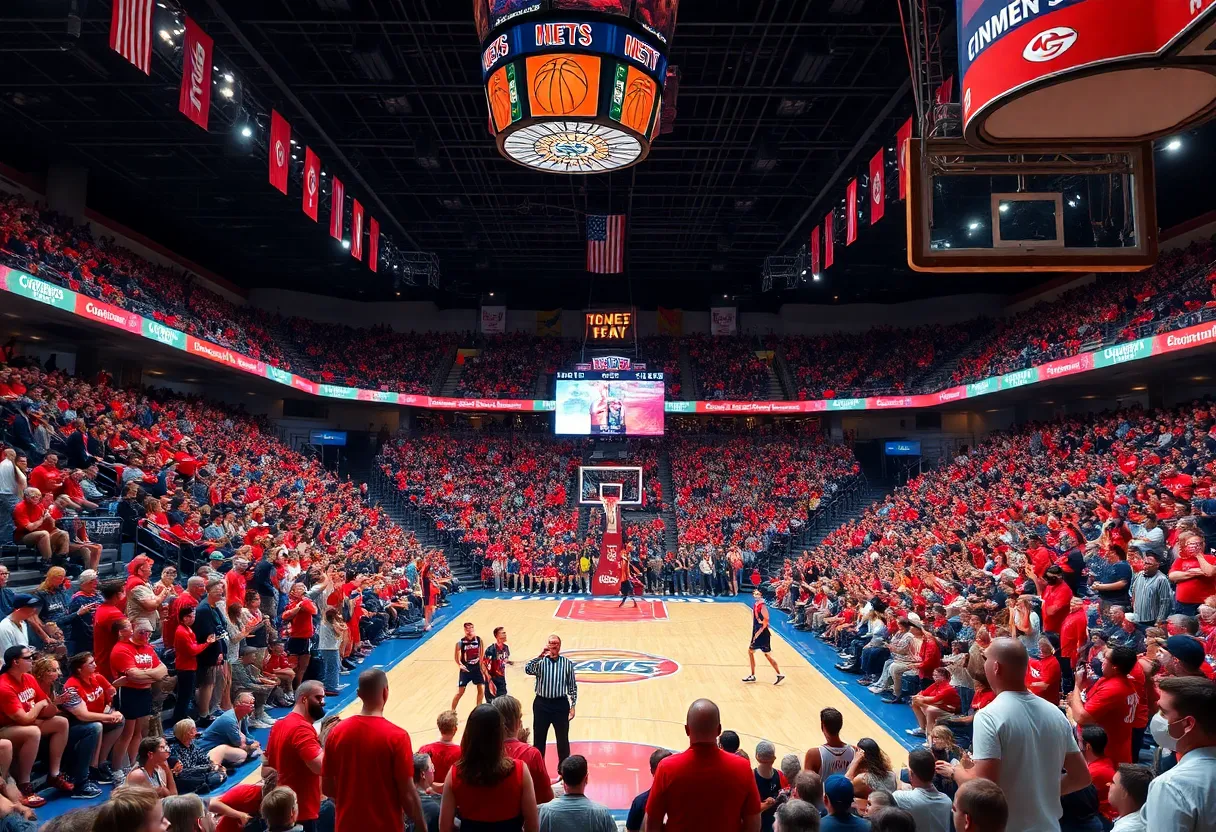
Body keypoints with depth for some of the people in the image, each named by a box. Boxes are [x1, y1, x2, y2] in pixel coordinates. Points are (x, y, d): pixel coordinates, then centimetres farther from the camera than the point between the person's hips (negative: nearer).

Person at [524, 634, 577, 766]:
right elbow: (527, 670, -24)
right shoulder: (540, 661, -4)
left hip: (560, 704, 0)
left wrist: (573, 705, 0)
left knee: (563, 740, 10)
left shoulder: (567, 663, 0)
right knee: (539, 739, 10)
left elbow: (572, 685, 4)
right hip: (542, 704, 0)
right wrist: (541, 656, -34)